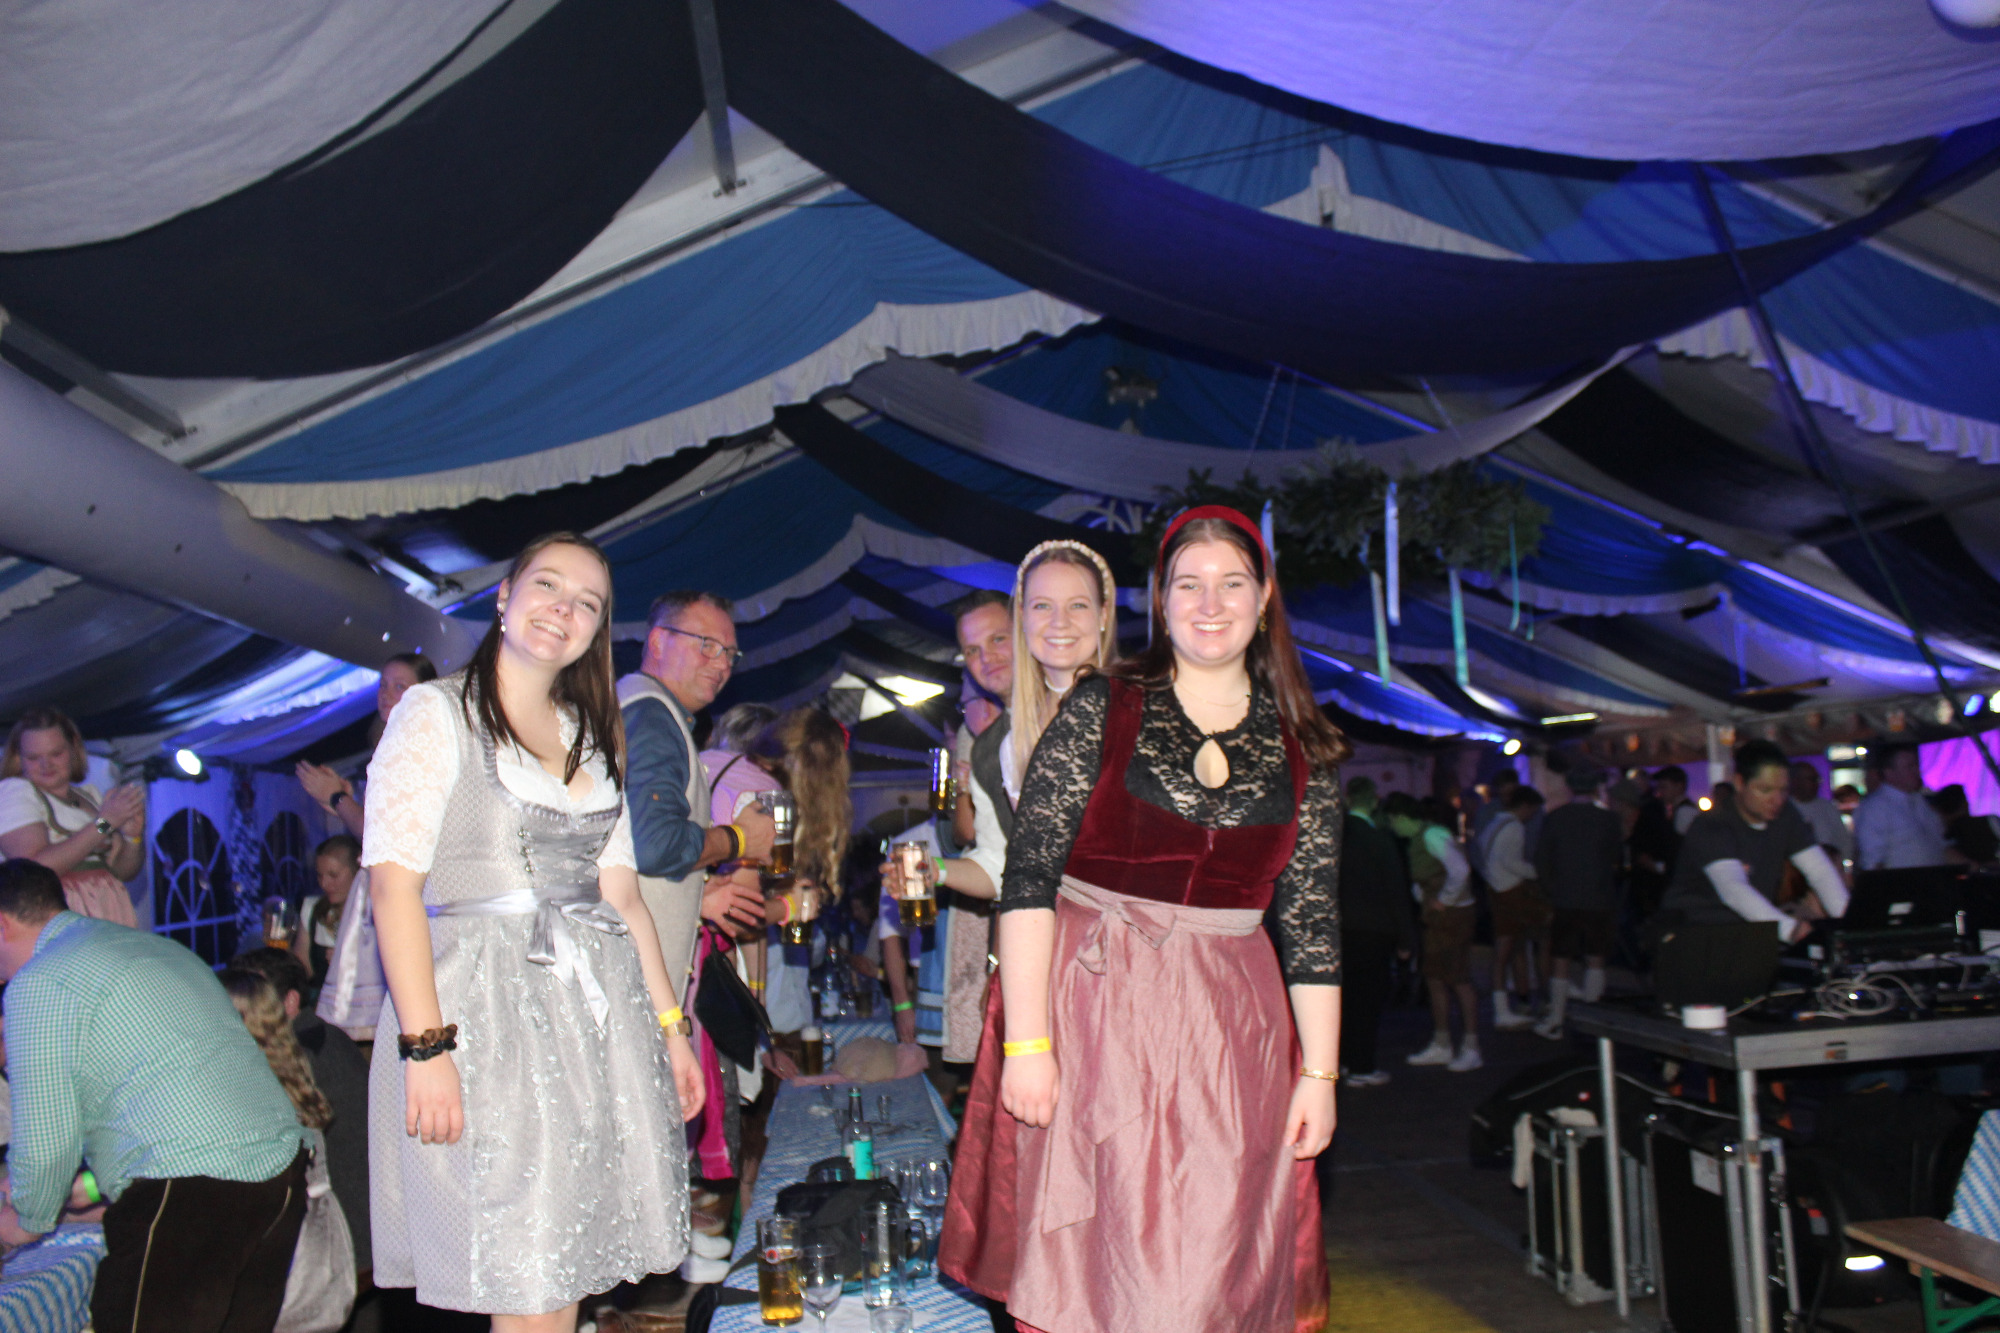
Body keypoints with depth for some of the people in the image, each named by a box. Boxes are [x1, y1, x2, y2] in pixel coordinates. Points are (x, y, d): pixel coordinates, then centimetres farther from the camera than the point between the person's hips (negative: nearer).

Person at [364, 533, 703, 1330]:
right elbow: (394, 883, -10)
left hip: (598, 1009, 6)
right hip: (484, 1004, -5)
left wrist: (669, 1024, 11)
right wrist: (424, 1047, -18)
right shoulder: (436, 713, -1)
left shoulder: (591, 738, 16)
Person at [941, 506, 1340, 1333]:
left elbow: (1313, 920, 7)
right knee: (1088, 1251, 6)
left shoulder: (1306, 750, 6)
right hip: (1092, 1004, -2)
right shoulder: (1100, 709, -3)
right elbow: (1028, 874, -7)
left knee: (1217, 1257, 6)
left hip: (1231, 1018, 2)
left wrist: (1320, 1072, 4)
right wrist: (1026, 1042, -13)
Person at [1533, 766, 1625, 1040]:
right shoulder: (1610, 820, -5)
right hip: (1600, 901, 0)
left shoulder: (1553, 818, -4)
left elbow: (1542, 861, 0)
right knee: (1595, 960, 11)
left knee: (1560, 962, 7)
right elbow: (1618, 860, 4)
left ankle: (1555, 1021, 8)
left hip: (1564, 901, 0)